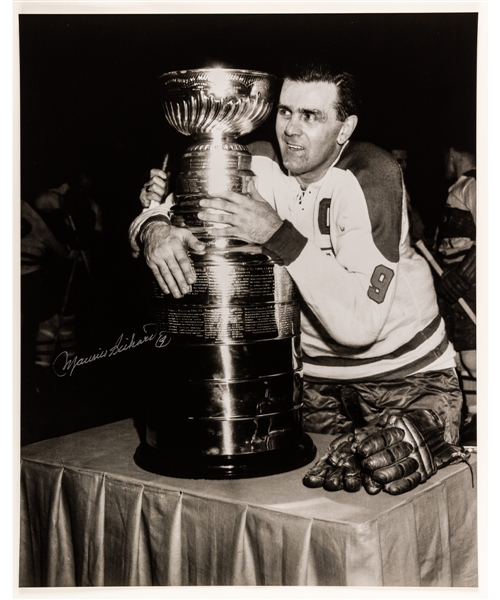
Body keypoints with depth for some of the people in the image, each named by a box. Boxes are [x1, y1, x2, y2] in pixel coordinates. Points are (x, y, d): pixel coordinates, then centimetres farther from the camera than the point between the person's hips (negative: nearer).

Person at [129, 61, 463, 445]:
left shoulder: (370, 175, -21)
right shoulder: (262, 170, -8)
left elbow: (362, 321, -30)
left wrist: (279, 234, -35)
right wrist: (154, 228, -28)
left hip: (406, 373, -3)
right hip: (315, 374, 4)